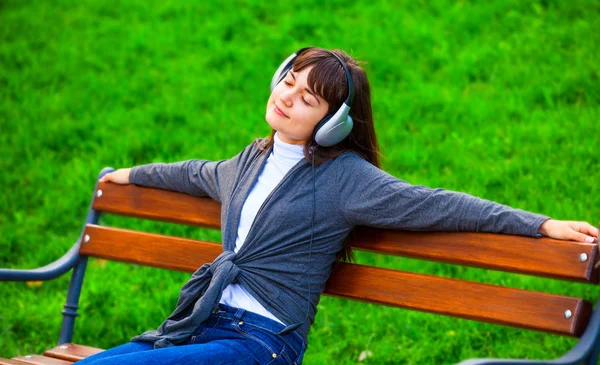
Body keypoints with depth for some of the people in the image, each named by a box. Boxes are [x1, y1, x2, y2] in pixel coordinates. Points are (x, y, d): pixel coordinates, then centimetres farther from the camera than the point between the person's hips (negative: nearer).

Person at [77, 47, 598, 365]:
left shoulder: (345, 177, -5)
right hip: (203, 323, 7)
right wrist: (131, 175, 55)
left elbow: (440, 206, -10)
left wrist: (542, 225, -16)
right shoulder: (252, 161, 17)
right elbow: (199, 174, 39)